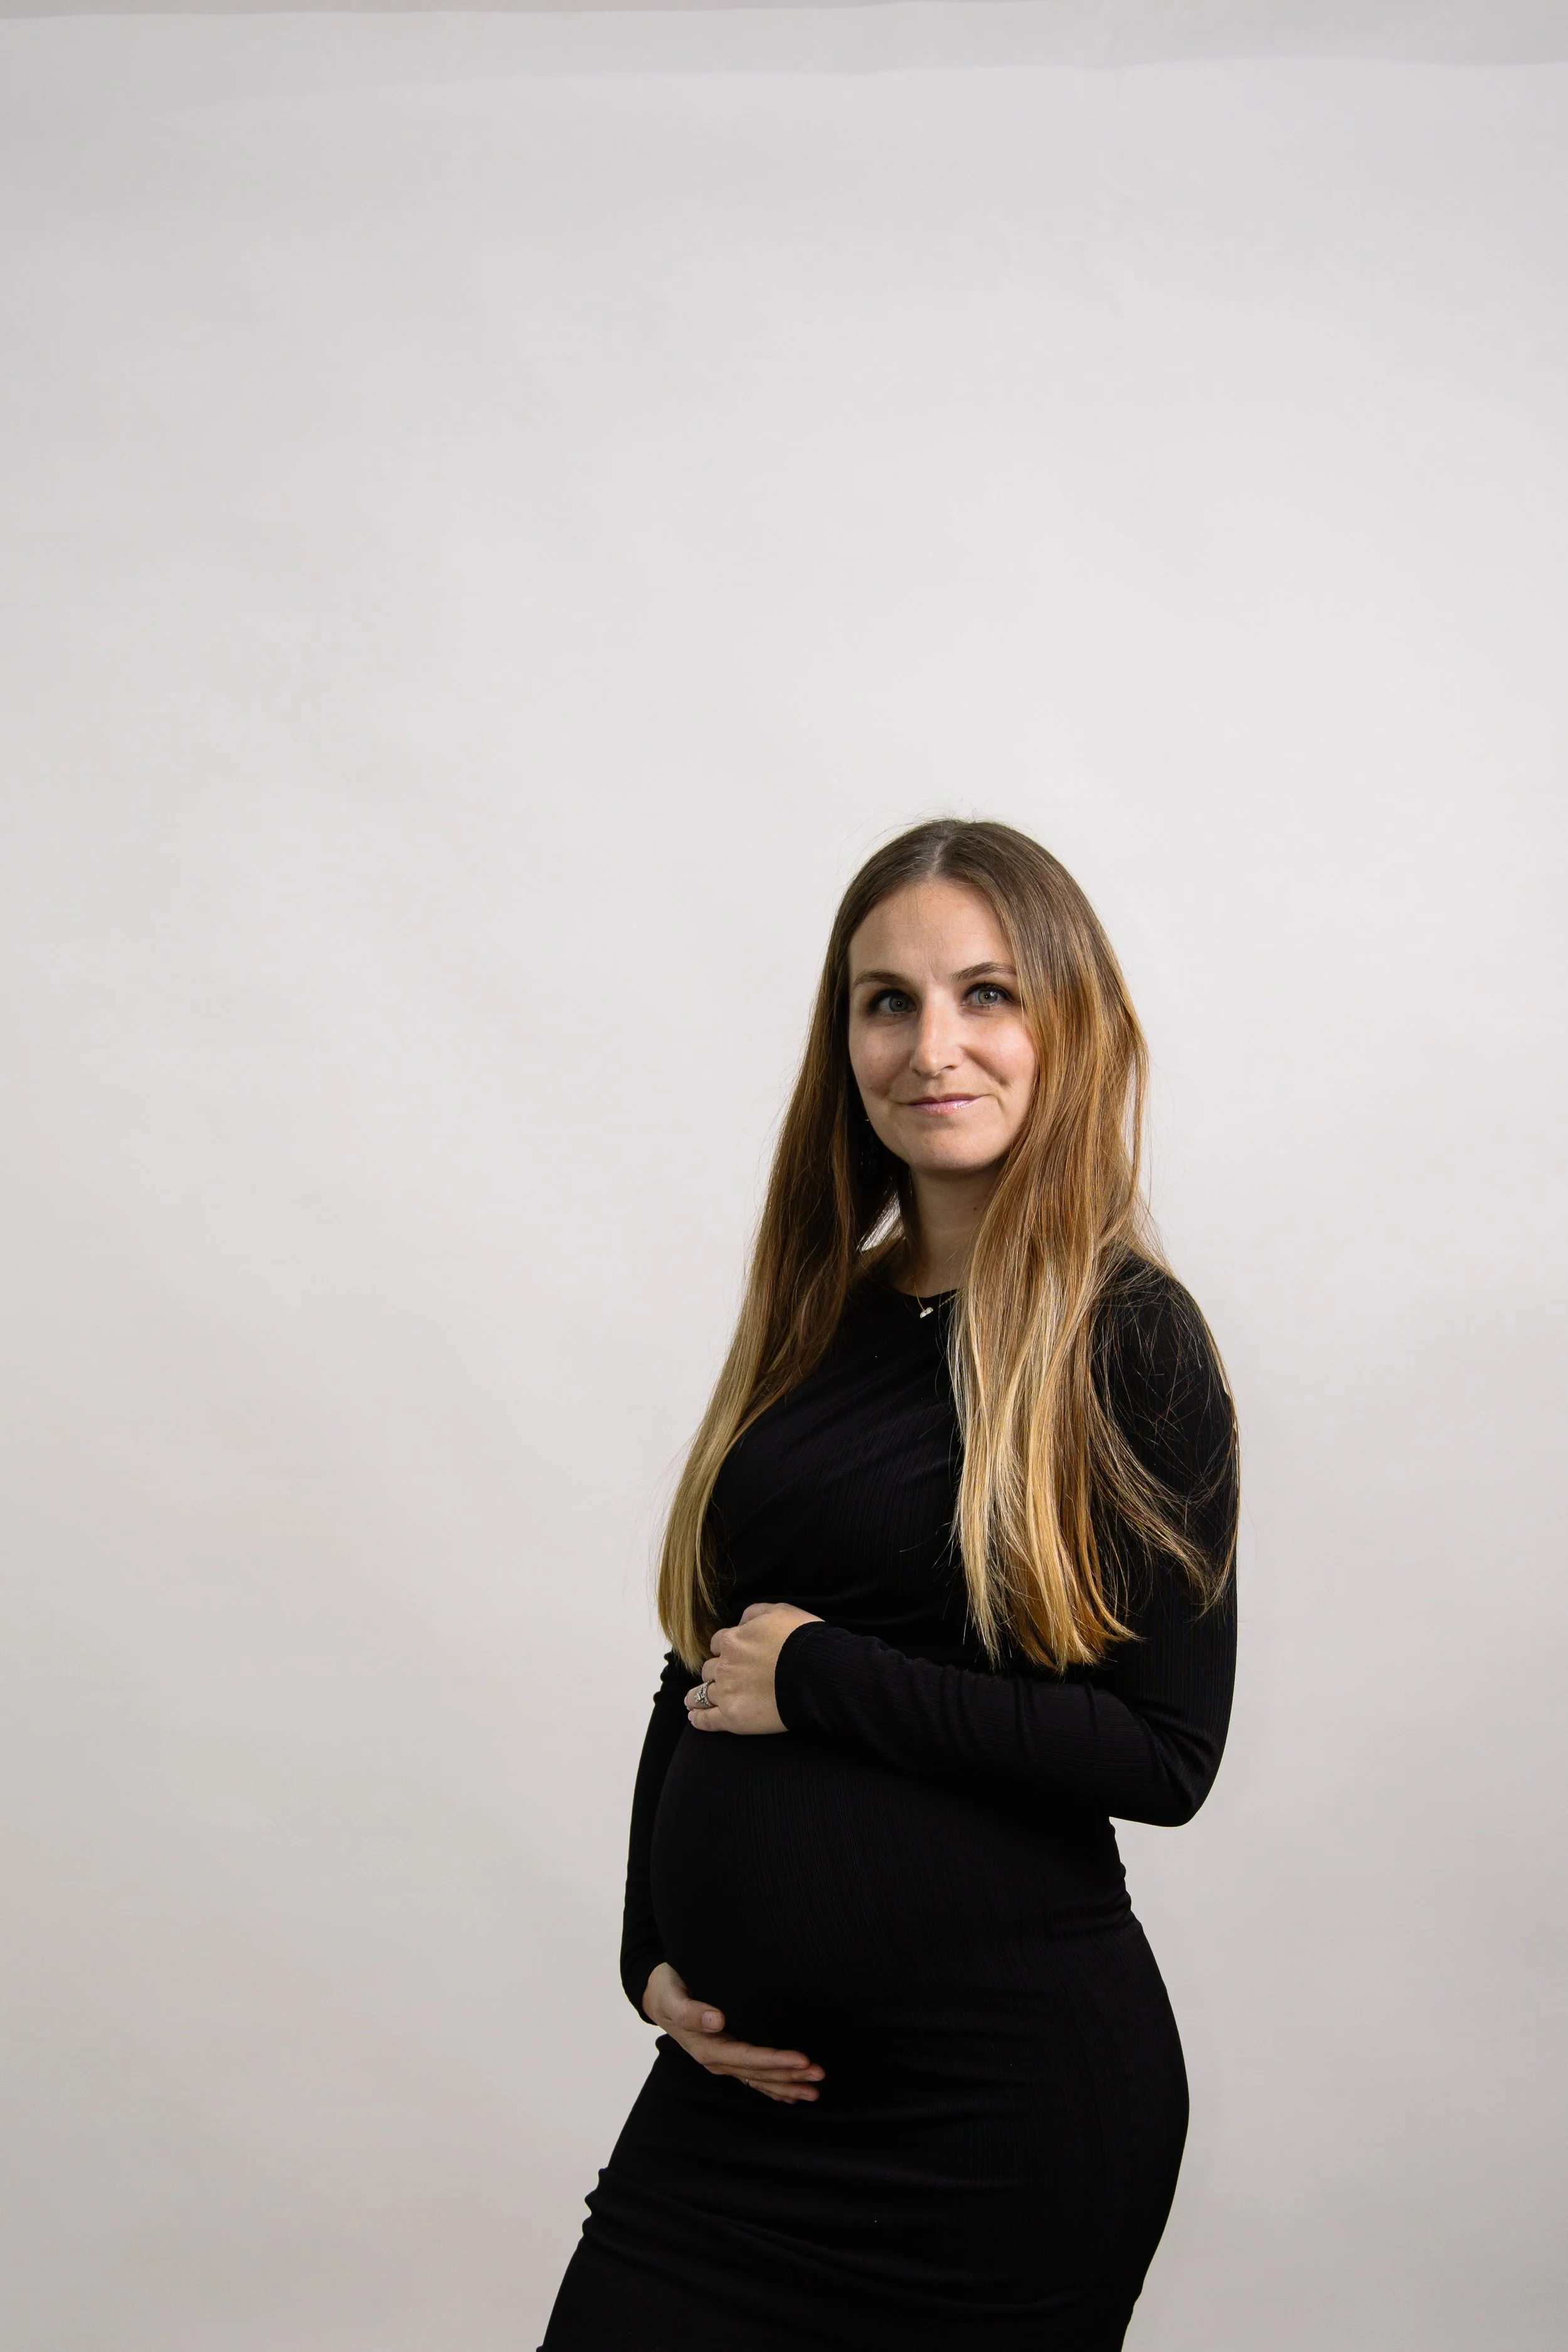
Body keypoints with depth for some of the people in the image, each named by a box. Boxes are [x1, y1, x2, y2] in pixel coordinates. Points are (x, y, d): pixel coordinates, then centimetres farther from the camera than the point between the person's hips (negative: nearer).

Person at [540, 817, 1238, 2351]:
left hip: (1004, 2088, -5)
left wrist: (819, 1678, -13)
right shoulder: (821, 1318, 7)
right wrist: (653, 1956, 2)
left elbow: (1167, 1753, -14)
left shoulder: (1128, 1337, -9)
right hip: (745, 2069, 5)